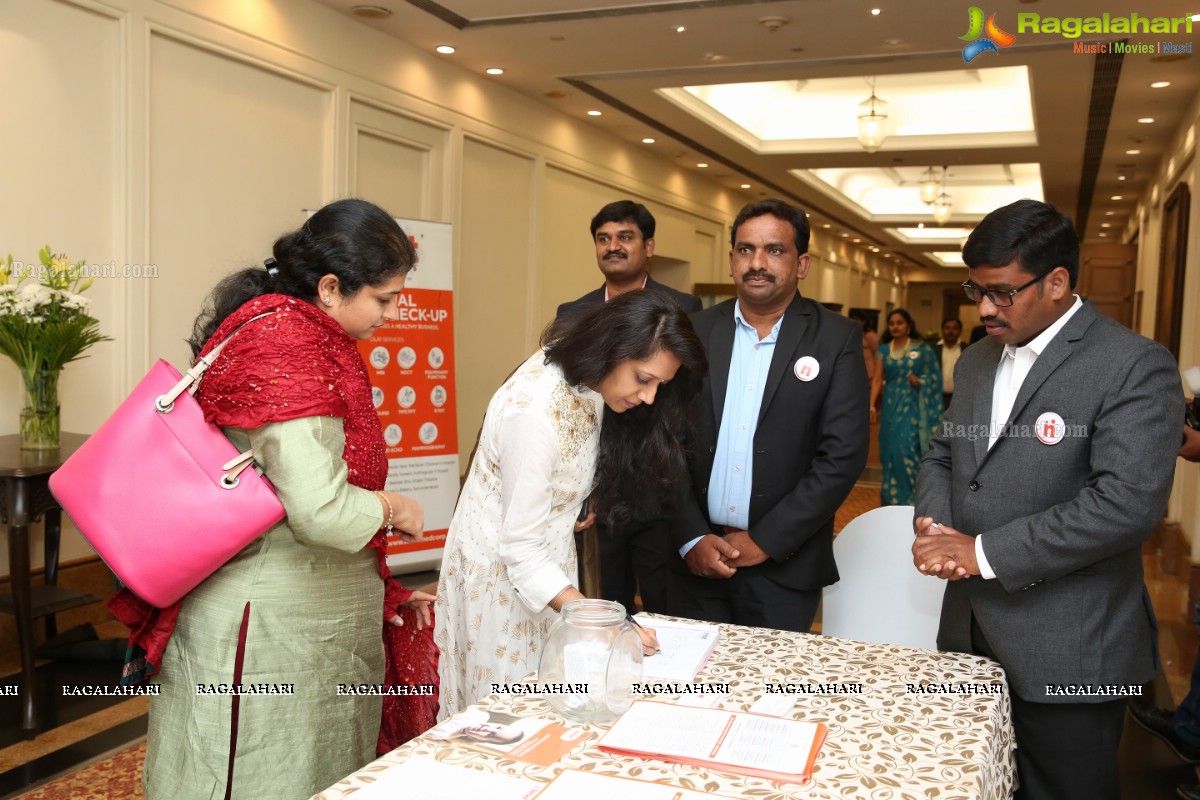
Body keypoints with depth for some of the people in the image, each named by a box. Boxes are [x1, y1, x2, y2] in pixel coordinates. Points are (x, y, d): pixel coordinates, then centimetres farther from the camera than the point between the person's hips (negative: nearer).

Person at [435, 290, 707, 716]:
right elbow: (521, 548, -26)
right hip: (501, 570, -7)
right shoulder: (535, 410, -31)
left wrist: (568, 512, -1)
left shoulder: (587, 381, -7)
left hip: (548, 559, 7)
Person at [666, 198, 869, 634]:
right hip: (695, 559, 2)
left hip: (783, 565, -2)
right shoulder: (695, 332, 4)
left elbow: (843, 454, -8)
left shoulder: (838, 340, -3)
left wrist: (764, 541, -11)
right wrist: (691, 538, -7)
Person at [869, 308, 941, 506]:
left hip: (912, 405, -3)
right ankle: (892, 496, 18)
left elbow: (935, 375, 2)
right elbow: (877, 379, -1)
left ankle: (909, 498, -1)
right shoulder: (883, 350, 5)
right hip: (891, 406, 3)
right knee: (891, 450, 6)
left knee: (908, 449, -11)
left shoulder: (922, 348, -2)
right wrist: (872, 405, -11)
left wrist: (921, 382, -17)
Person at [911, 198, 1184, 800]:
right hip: (971, 631, 7)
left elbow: (1127, 504, -23)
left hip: (1067, 653, -6)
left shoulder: (1134, 366, -13)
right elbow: (942, 456, 18)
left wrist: (983, 551, -20)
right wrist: (934, 527, -5)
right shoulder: (976, 361, 11)